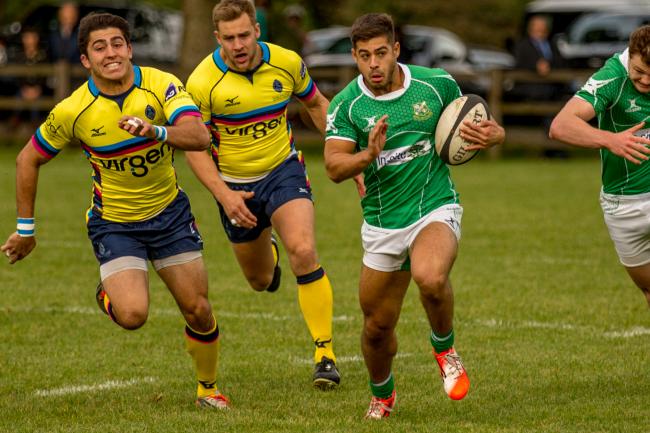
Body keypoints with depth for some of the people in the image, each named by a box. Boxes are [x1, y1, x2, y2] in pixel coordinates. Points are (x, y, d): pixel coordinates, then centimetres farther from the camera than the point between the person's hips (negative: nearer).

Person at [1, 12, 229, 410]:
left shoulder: (161, 85, -15)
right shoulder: (72, 111, -16)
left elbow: (199, 136, -28)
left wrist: (156, 131, -47)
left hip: (170, 213, 2)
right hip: (113, 223, -2)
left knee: (199, 311, 2)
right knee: (132, 315, -21)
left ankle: (208, 388, 28)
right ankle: (108, 295, 15)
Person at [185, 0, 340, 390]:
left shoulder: (287, 63, -11)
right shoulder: (203, 82, -18)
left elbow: (316, 104, 8)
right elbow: (194, 145, -11)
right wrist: (224, 194, -22)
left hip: (283, 170, 0)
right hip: (235, 185, 0)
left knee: (303, 251, -25)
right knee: (260, 280, 14)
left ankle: (325, 353, -18)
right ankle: (267, 254, 56)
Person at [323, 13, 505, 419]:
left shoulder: (436, 84, -6)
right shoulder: (347, 104, -7)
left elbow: (467, 122, 9)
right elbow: (334, 166, -13)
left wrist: (490, 135, -14)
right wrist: (368, 155, -33)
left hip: (435, 209, -2)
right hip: (383, 224, 2)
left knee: (430, 278, -35)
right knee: (377, 326, 10)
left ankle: (445, 348, -3)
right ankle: (382, 395, 41)